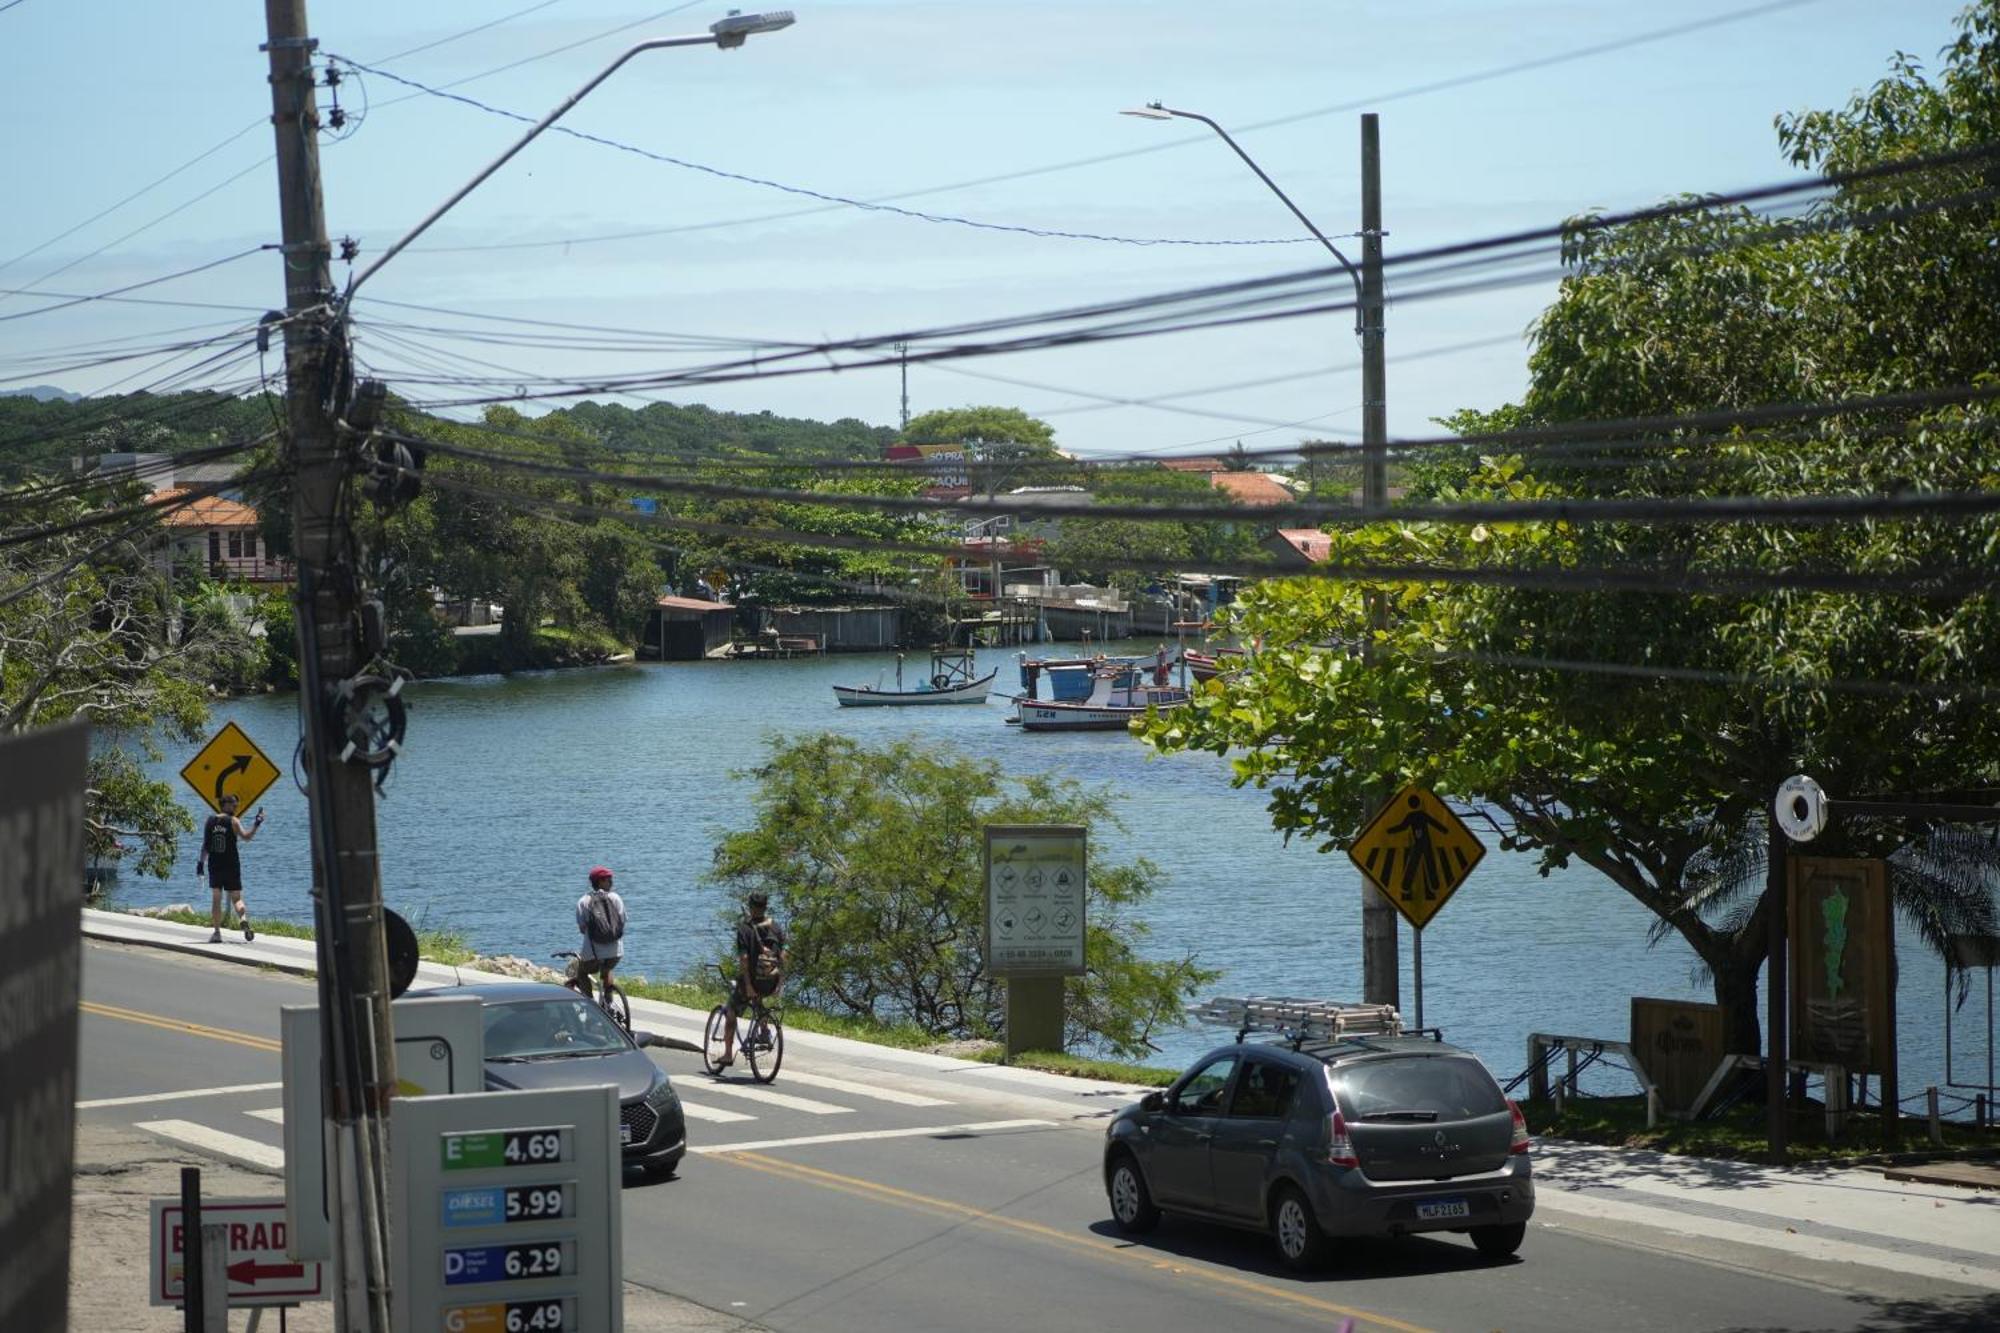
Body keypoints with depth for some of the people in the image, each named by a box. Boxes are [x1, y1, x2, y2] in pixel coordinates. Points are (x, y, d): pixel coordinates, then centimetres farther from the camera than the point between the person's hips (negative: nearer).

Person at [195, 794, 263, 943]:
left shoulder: (210, 821, 5)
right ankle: (243, 920, -25)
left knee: (216, 899, 8)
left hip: (214, 865, 2)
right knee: (236, 898, 3)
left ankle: (216, 932, 3)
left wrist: (200, 862, 7)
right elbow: (245, 837, -18)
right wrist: (256, 825, -12)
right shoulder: (233, 821, -4)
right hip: (231, 866, -2)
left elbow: (205, 845, 5)